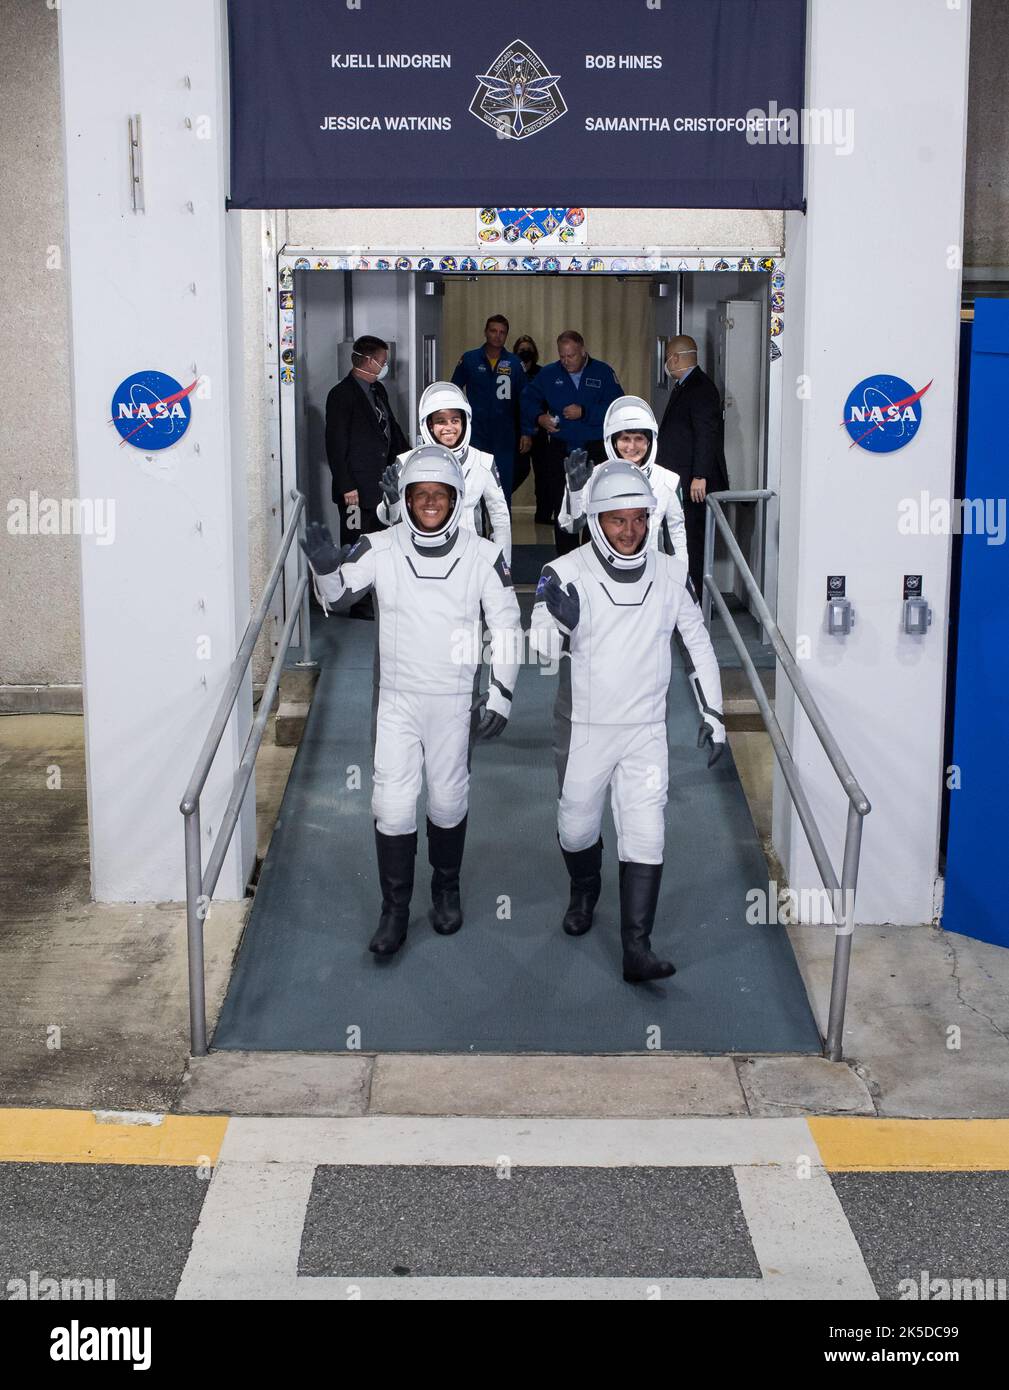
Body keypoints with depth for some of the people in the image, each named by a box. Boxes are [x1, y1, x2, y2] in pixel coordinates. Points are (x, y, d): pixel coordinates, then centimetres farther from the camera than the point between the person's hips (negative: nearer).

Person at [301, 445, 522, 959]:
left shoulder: (482, 555, -7)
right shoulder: (380, 549, -7)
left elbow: (507, 628, -1)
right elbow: (336, 597, 0)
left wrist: (500, 697, -3)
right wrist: (326, 569, -24)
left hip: (453, 700, 0)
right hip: (396, 698, 0)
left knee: (448, 800, 12)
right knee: (392, 804, -2)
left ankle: (446, 889, 36)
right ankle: (395, 910, 13)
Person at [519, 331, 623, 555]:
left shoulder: (603, 372, -2)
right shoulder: (549, 373, 5)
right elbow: (528, 399, 14)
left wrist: (584, 413, -19)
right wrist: (539, 417, -6)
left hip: (595, 450, -2)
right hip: (559, 450, 2)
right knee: (561, 505, 3)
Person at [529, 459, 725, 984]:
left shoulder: (669, 573, -4)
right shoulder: (567, 573, -13)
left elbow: (698, 641, 8)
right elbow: (543, 649, -18)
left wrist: (712, 712, 9)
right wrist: (559, 621, -41)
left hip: (646, 730, 1)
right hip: (584, 728, -1)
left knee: (645, 837, -5)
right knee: (577, 826, 15)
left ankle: (636, 949, -1)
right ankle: (584, 892, 46)